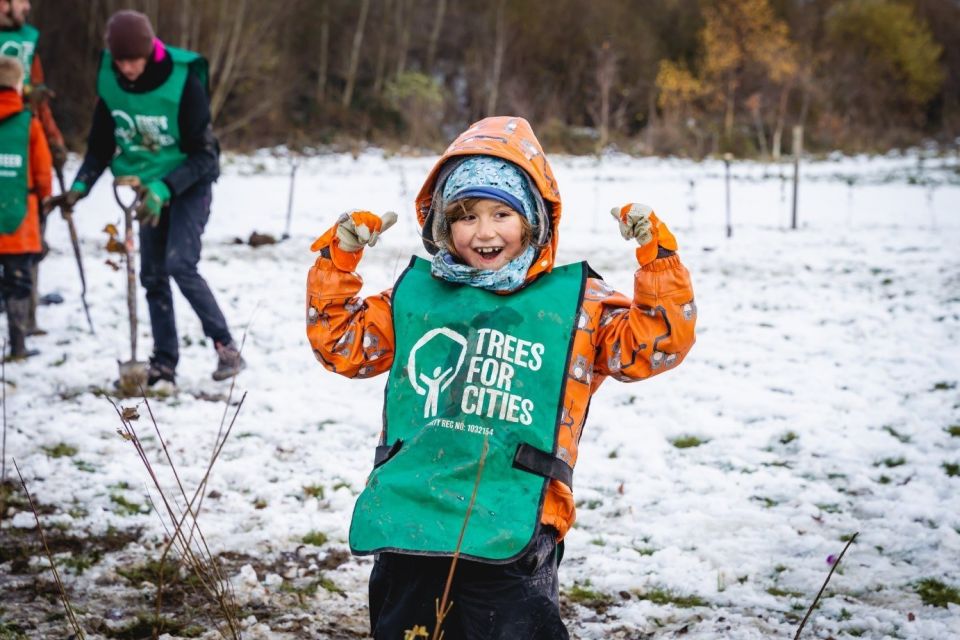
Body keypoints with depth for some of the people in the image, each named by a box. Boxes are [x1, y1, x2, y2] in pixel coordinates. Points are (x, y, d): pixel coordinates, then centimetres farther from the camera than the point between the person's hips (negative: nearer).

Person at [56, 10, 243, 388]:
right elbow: (101, 144, 2)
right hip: (149, 187, 5)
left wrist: (164, 189, -32)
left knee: (180, 264, -21)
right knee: (152, 275, 4)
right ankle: (164, 365, 10)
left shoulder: (184, 81, -22)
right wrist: (81, 183, -15)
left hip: (189, 183, -5)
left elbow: (203, 154, -20)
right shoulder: (110, 82, -8)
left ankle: (226, 347, -10)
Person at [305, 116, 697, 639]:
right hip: (411, 521, 3)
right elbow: (340, 342, 21)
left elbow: (657, 343, 1)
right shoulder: (416, 293, 13)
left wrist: (657, 257, -7)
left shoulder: (575, 301, 6)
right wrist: (338, 258, 13)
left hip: (510, 534, -3)